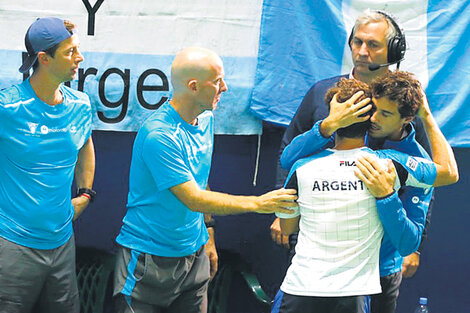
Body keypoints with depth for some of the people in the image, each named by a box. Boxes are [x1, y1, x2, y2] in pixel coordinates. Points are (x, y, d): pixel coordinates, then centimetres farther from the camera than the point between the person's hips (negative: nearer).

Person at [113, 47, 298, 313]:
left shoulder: (206, 120, 6)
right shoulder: (158, 135, -22)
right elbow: (193, 199, -22)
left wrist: (208, 238, 18)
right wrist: (258, 203, -21)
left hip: (194, 254, 7)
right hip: (149, 259, -7)